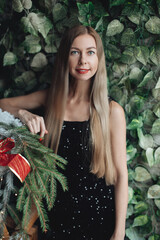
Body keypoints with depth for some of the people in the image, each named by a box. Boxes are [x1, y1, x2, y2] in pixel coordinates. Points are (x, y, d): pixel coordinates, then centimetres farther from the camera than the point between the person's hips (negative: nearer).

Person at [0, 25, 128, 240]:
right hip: (58, 212, 3)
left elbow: (120, 174, -10)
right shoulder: (51, 99, -3)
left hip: (99, 215, -2)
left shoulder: (112, 111, -12)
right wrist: (23, 113, -16)